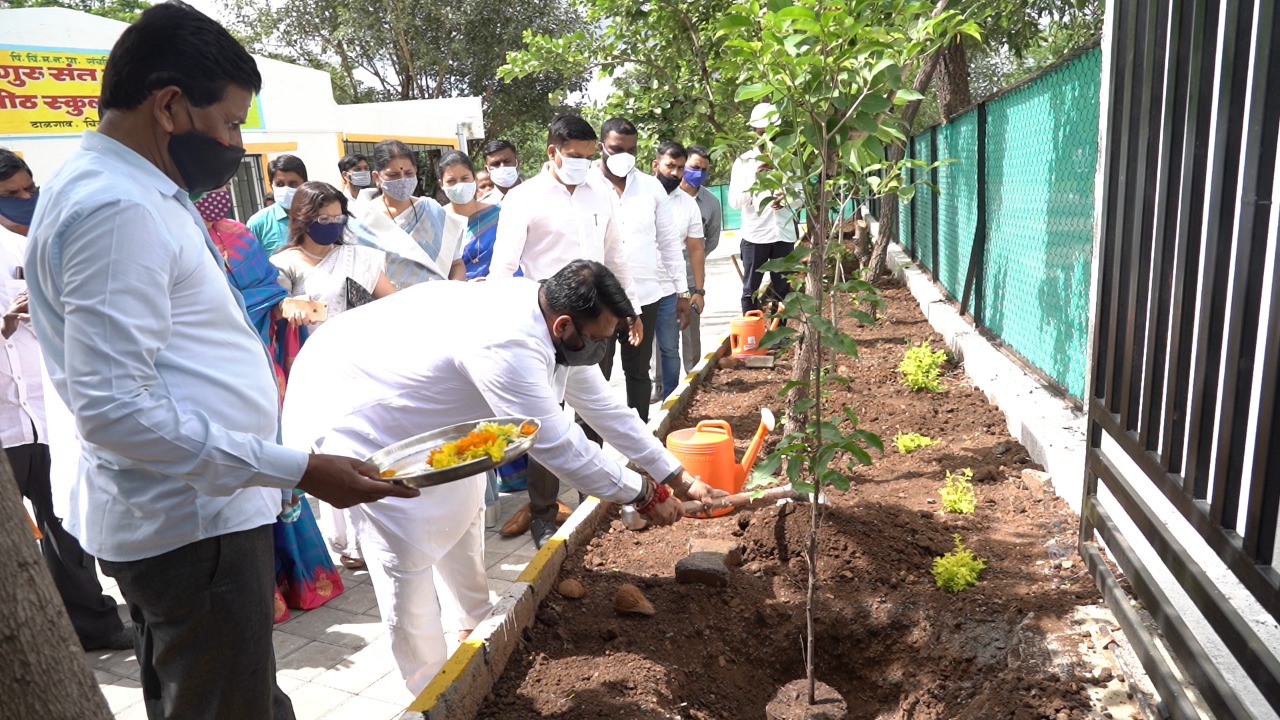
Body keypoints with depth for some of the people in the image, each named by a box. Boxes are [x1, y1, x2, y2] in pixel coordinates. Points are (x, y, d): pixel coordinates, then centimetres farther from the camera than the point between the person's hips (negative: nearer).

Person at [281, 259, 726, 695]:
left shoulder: (552, 323, -7)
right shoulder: (507, 344, -37)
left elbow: (603, 407, 3)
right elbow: (555, 443, -29)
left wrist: (677, 477, 7)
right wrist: (642, 494, -16)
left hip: (409, 400, 10)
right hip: (351, 403, -10)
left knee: (459, 503, 20)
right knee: (406, 556, -9)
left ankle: (477, 623, 41)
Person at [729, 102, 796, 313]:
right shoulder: (743, 161, 0)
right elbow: (734, 202, -7)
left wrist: (786, 199, -17)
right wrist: (754, 178, -20)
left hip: (783, 235, 2)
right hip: (755, 236, -2)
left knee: (782, 290, 8)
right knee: (751, 290, 4)